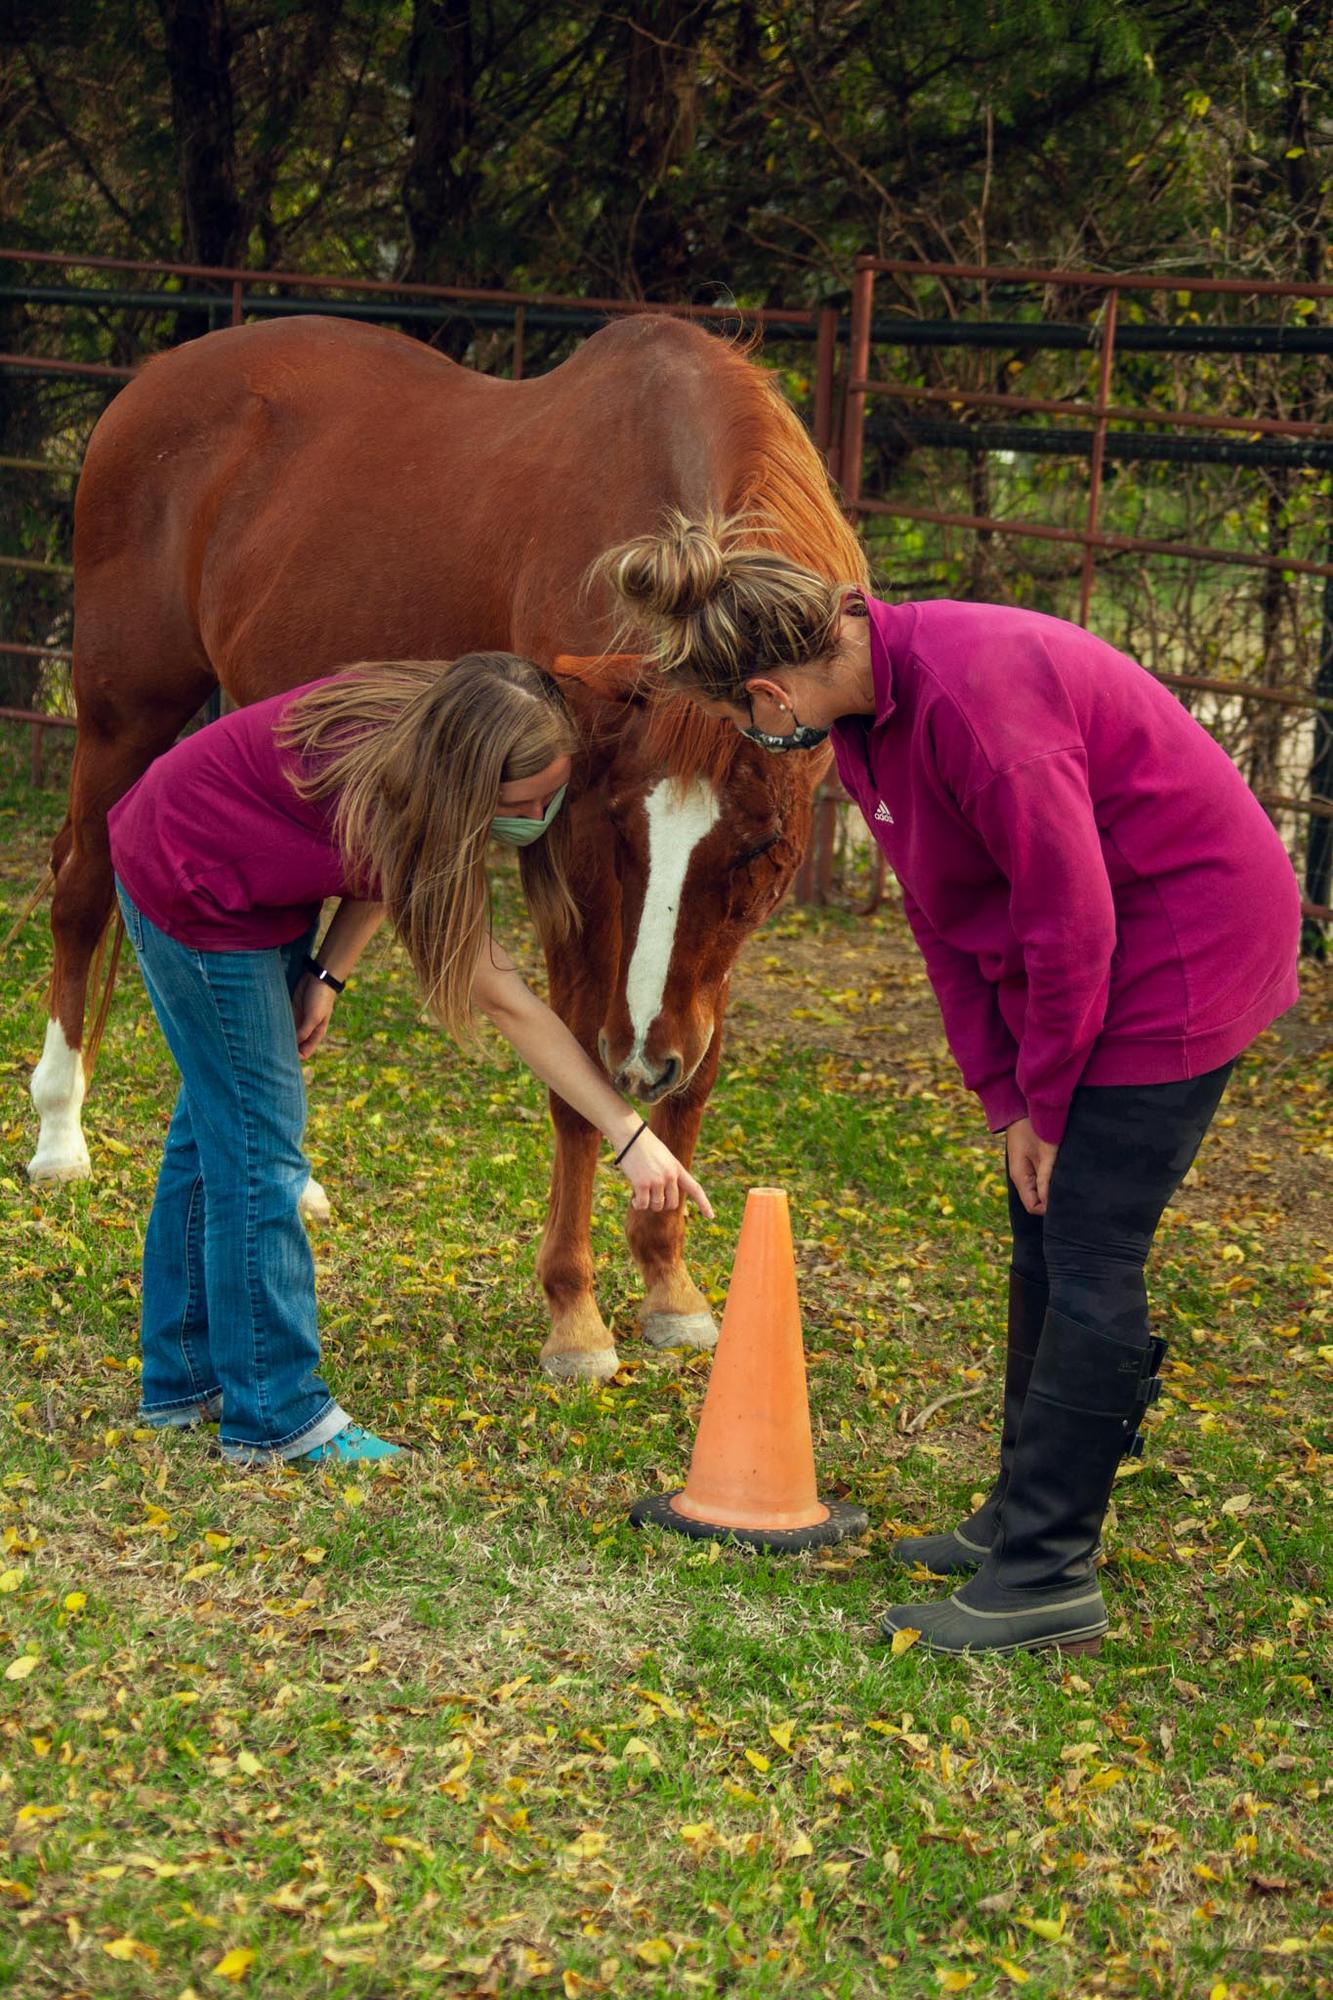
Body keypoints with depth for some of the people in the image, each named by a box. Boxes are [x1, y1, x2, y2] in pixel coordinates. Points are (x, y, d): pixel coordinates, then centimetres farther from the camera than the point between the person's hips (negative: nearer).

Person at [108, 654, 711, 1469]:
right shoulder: (385, 787, -38)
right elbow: (504, 1001, -35)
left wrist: (328, 973, -10)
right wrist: (632, 1137, -34)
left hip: (261, 880, 9)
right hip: (192, 890, -9)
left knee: (220, 1116, 16)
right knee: (258, 1138, -7)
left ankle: (186, 1377, 28)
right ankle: (277, 1416, 1)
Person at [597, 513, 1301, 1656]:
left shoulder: (971, 691, -30)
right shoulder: (862, 709, 0)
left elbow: (1069, 914, -25)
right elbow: (944, 916, 6)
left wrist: (1046, 1100, -13)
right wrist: (1006, 1098, 1)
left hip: (1187, 942, -10)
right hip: (1084, 949, 10)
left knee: (1088, 1257, -8)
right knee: (1044, 1239, 15)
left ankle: (1048, 1581, -2)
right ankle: (1024, 1515, 28)